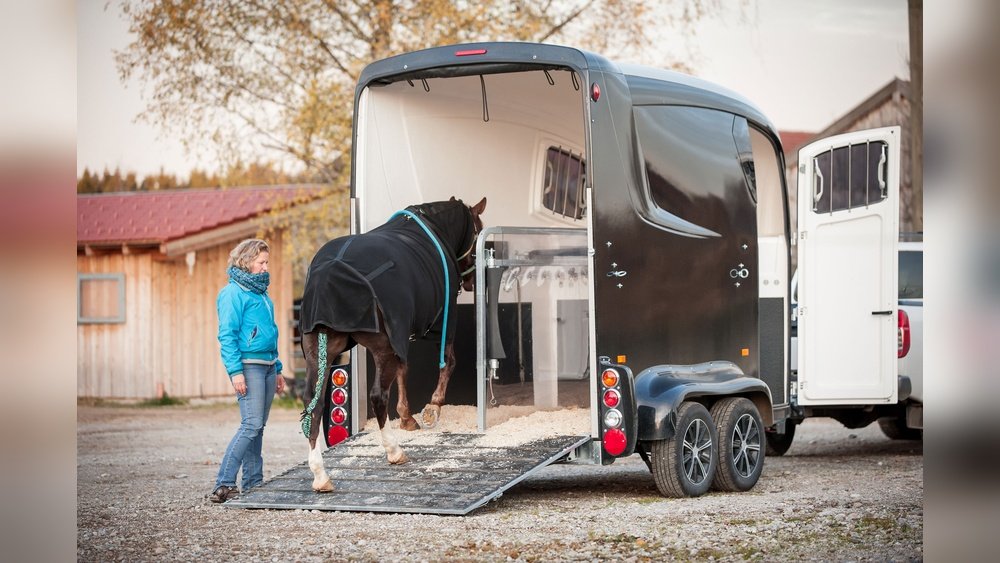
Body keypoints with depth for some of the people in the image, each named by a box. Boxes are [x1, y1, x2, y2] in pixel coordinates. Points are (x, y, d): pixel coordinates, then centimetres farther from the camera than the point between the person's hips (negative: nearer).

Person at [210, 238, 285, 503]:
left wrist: (277, 369, 22)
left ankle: (253, 482, 13)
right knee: (251, 425, -14)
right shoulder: (233, 293, -7)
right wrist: (235, 371, -20)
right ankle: (223, 485, -14)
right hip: (249, 366, -8)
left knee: (257, 427, 9)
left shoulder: (261, 293, 18)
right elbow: (227, 335, -13)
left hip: (267, 366, 8)